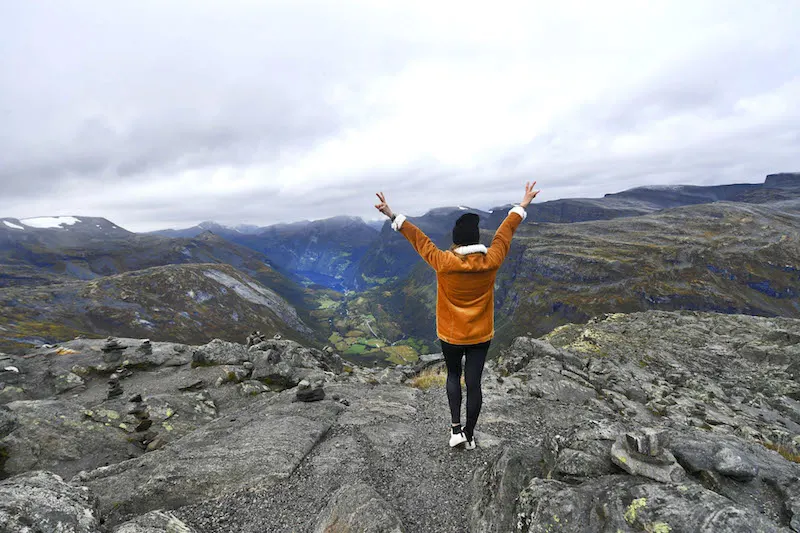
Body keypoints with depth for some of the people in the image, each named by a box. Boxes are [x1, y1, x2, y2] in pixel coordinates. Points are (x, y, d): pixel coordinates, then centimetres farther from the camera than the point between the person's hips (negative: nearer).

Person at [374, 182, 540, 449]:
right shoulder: (490, 262, -15)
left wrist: (393, 216, -2)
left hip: (450, 336, -1)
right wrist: (522, 206, 13)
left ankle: (456, 428, 18)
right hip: (481, 336, 1)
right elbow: (505, 232, -2)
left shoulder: (443, 263, -20)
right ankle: (469, 436, 26)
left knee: (453, 376, 23)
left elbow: (419, 239, -12)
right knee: (473, 382, 11)